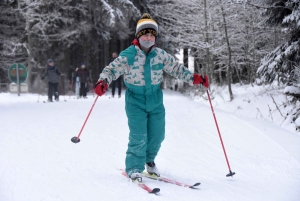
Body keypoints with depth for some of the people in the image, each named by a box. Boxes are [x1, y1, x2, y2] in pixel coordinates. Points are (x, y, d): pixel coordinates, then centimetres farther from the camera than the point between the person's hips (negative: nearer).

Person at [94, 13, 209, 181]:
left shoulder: (160, 55, -1)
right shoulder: (128, 55, -10)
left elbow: (177, 68, 8)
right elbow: (112, 69, -9)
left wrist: (195, 78, 0)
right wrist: (103, 82, -28)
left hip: (156, 101, 4)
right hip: (136, 101, -4)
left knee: (157, 136, 10)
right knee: (138, 137, -11)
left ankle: (149, 160, 37)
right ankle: (134, 168, 7)